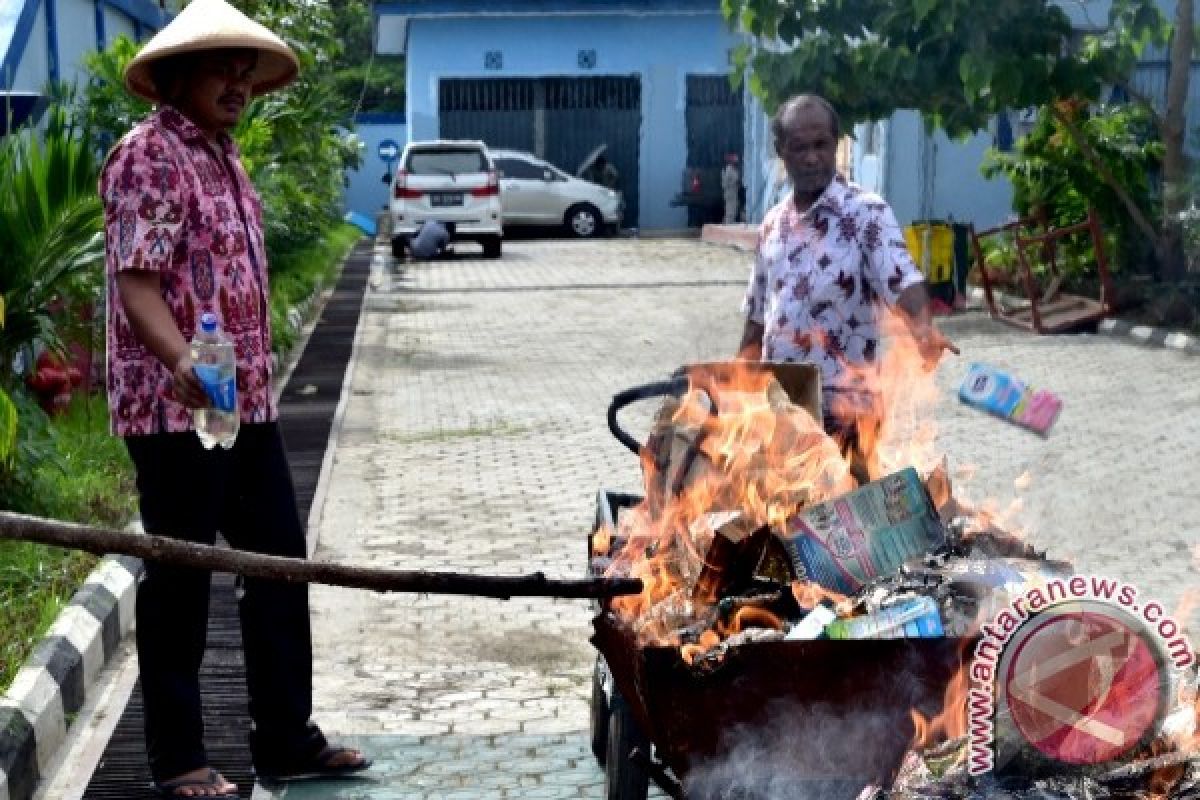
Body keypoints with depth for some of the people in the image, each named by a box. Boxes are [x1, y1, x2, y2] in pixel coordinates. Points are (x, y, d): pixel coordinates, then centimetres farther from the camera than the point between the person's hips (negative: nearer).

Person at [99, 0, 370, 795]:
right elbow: (136, 284, -21)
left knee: (280, 562, 12)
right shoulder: (149, 155, -11)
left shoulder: (222, 154, 16)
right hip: (177, 408, -9)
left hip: (248, 402, 9)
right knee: (180, 582, 1)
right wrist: (182, 362, -37)